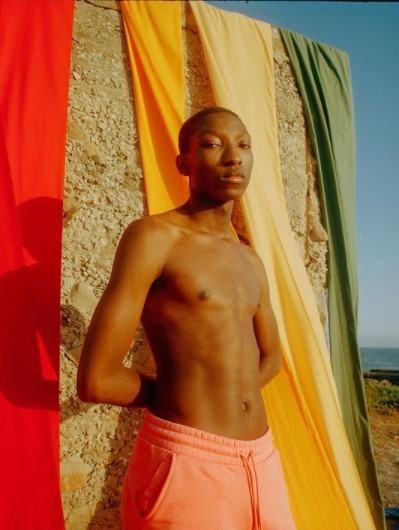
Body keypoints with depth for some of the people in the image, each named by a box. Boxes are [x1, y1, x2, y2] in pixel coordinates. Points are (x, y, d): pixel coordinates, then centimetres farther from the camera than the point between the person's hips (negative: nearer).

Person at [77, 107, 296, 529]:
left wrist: (217, 399, 8)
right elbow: (95, 381, -16)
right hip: (186, 466, -6)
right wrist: (168, 394, 1)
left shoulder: (251, 262, 10)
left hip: (262, 462, 7)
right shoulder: (153, 236, -11)